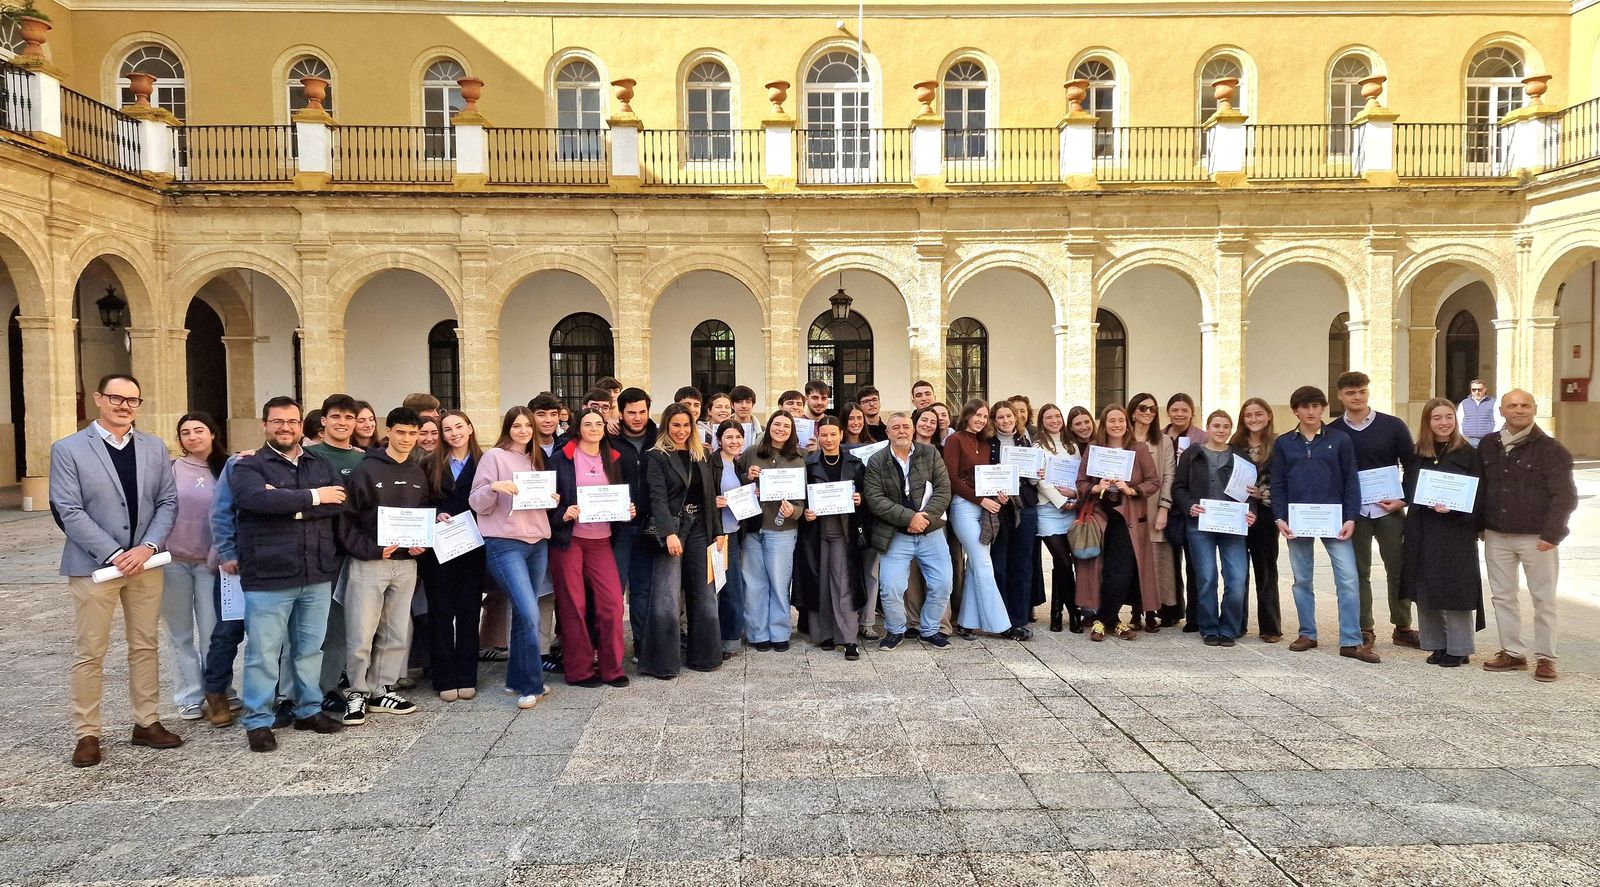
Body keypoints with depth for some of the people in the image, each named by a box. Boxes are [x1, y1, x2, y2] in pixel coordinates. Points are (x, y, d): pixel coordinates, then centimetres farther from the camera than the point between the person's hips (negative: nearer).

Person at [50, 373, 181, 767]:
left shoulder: (154, 447, 7)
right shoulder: (68, 449, -4)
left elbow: (167, 503, 5)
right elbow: (68, 511, -9)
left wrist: (147, 547, -10)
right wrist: (114, 554, -16)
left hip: (145, 563, 4)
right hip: (93, 565, -3)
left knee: (145, 646, 11)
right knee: (89, 653, 3)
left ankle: (146, 723, 21)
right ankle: (87, 734, 14)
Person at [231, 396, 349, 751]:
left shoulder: (320, 465, 13)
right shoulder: (249, 466, -1)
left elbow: (340, 500, -3)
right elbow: (257, 498, -22)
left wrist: (290, 503, -15)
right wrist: (313, 497, -15)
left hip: (317, 574, 4)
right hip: (268, 576, -4)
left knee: (310, 648, 14)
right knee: (263, 652, 2)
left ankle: (309, 710, 27)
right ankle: (258, 721, 13)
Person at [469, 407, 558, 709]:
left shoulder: (536, 458, 17)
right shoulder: (494, 456, -1)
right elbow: (477, 503, -4)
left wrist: (553, 500, 3)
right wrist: (494, 486, -22)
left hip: (538, 543, 6)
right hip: (505, 545, -6)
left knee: (523, 614, 9)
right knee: (529, 614, -14)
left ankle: (517, 680, 20)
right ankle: (532, 685, -4)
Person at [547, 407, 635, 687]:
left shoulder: (613, 459, 11)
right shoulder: (561, 458, -2)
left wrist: (629, 511, 1)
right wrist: (563, 515, -19)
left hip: (601, 540, 3)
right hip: (568, 539, -3)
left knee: (612, 603, -3)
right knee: (574, 606, 2)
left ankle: (611, 668, 10)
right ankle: (579, 670, 14)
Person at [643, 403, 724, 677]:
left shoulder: (700, 456, 14)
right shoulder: (657, 457, -3)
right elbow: (658, 498, -13)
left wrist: (717, 531, 9)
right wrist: (669, 533, -24)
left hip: (700, 530, 6)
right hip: (672, 529, -5)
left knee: (704, 596, 7)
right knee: (667, 600, -8)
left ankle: (702, 655, 18)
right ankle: (662, 662, 0)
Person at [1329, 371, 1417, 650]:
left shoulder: (1393, 426, 0)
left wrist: (1403, 499, -7)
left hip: (1390, 510, 0)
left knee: (1398, 569, 6)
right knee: (1358, 572, 5)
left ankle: (1403, 628, 18)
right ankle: (1364, 630, 13)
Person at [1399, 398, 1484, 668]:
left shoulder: (1467, 453, -2)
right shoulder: (1417, 455, 8)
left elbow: (1477, 497, -4)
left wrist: (1453, 509, -19)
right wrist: (1427, 504, -8)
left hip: (1456, 532, -4)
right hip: (1422, 532, 4)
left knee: (1454, 589, -1)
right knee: (1425, 590, 7)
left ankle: (1459, 649, 10)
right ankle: (1437, 645, 19)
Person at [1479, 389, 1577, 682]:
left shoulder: (1550, 449, -7)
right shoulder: (1488, 445, 7)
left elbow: (1565, 496, -11)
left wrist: (1551, 534, -18)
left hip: (1536, 538, -5)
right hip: (1497, 536, 5)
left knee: (1543, 599, 4)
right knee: (1502, 596, 10)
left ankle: (1546, 658, 14)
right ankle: (1512, 653, 21)